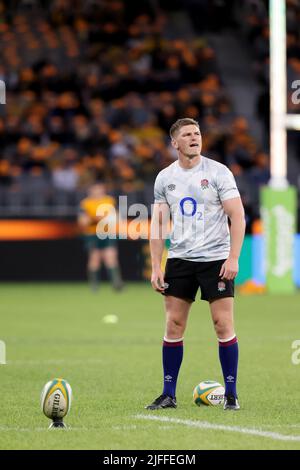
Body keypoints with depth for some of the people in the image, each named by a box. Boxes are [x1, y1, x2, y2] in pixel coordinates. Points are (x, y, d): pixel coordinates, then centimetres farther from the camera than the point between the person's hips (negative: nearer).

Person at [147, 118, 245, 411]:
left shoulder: (218, 172, -4)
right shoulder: (164, 178, 7)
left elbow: (237, 216, -6)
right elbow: (158, 223, 10)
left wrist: (233, 258, -15)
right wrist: (155, 267, 3)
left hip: (216, 259, -3)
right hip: (179, 260, 3)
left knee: (223, 324, -6)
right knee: (173, 325, 1)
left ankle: (231, 394, 4)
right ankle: (169, 395, 9)